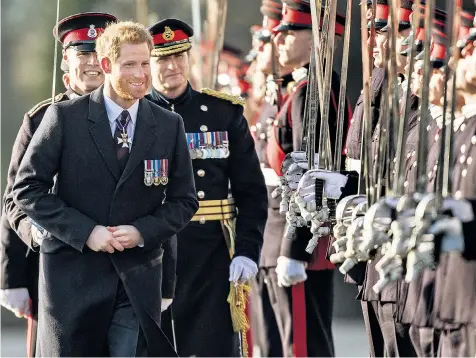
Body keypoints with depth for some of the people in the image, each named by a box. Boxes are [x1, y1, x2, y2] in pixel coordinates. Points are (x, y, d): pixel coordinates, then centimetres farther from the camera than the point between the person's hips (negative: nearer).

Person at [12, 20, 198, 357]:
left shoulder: (169, 125, 5)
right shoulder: (65, 117, -3)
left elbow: (184, 201, 10)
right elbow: (27, 188, -3)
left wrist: (143, 232, -8)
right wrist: (85, 232, -13)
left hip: (137, 277, 2)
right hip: (72, 275, -1)